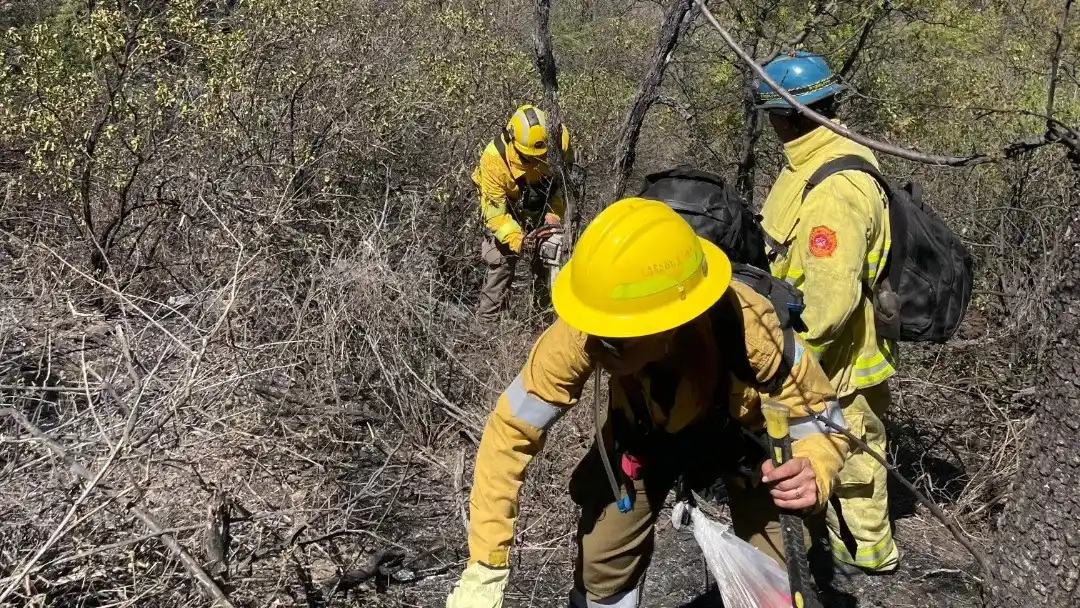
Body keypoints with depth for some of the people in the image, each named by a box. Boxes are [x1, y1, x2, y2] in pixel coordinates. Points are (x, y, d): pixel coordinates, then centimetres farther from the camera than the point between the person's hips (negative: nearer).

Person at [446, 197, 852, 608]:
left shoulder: (752, 332, -42)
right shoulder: (581, 336, -39)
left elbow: (823, 417, -25)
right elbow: (512, 429, -28)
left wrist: (814, 473, -48)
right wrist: (484, 569, -31)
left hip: (745, 432, -1)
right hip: (644, 430, 1)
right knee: (601, 567, 3)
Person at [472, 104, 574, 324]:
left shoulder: (559, 138, -31)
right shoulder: (494, 158, -37)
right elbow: (495, 211, -30)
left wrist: (555, 213, -25)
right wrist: (517, 239, -42)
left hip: (543, 206, 3)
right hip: (508, 208, -3)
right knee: (501, 260, -7)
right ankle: (486, 319, 4)